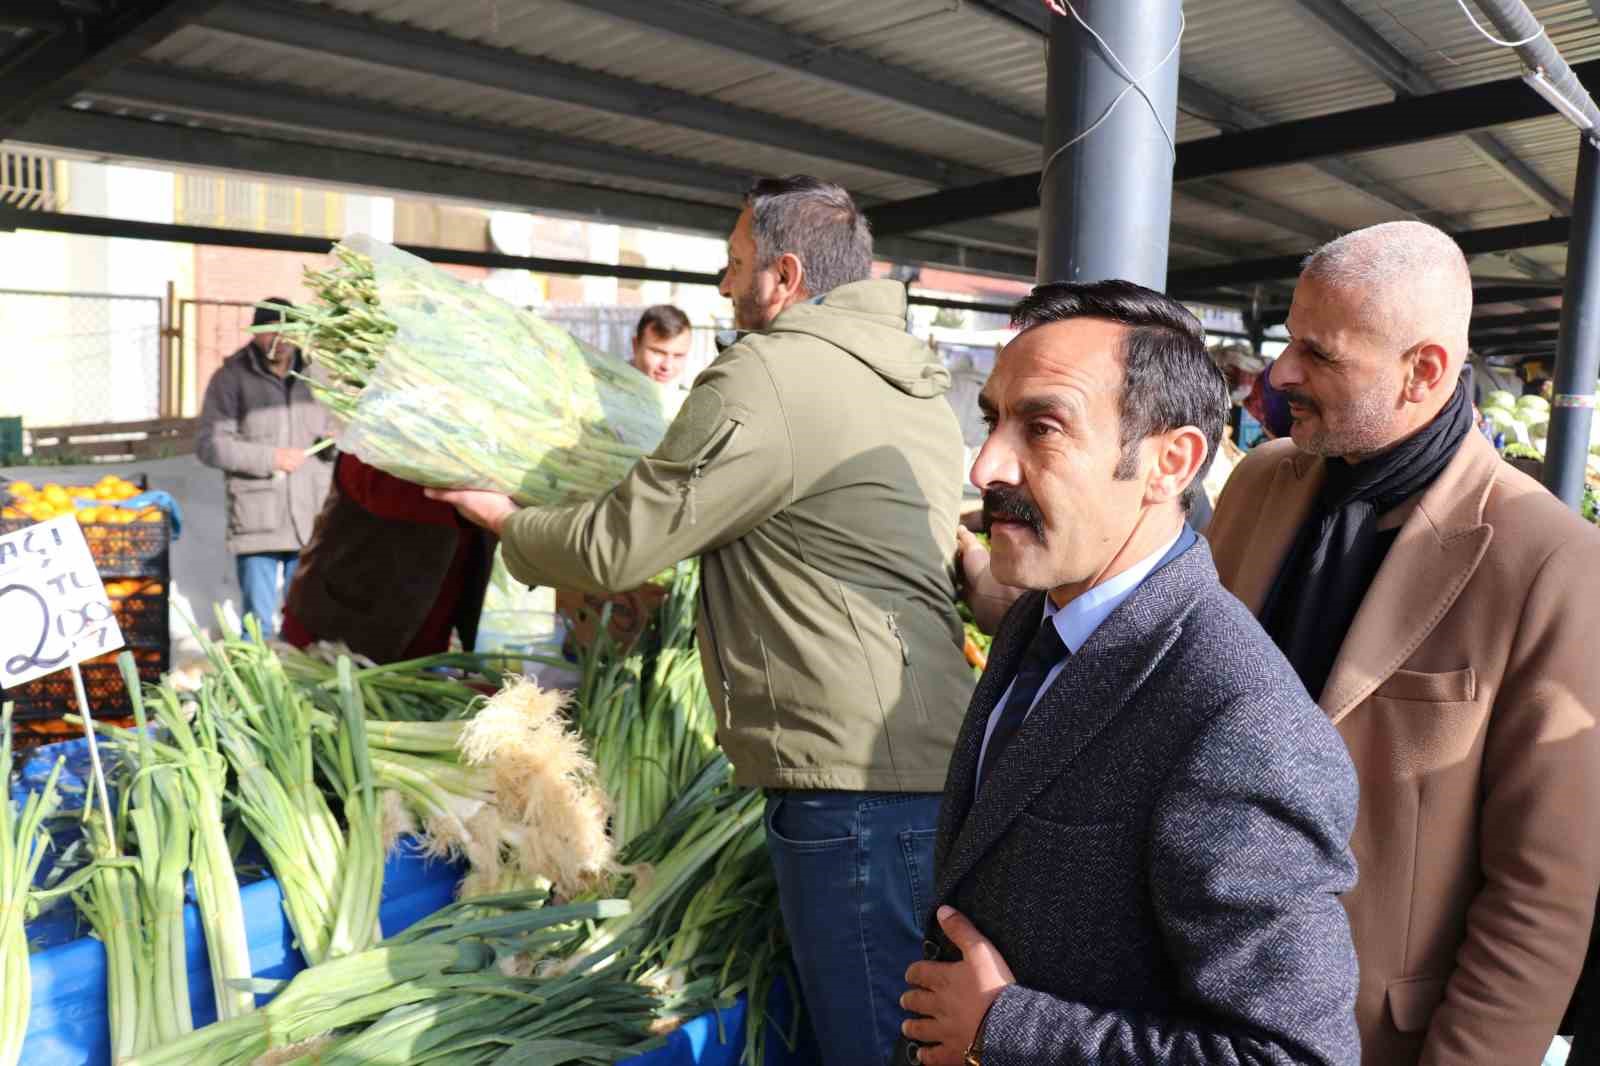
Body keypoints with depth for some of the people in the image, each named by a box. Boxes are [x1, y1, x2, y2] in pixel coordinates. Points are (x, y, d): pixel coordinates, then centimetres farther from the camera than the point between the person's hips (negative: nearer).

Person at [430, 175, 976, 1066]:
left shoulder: (765, 376, -13)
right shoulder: (917, 382, 14)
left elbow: (615, 550, -8)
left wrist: (507, 522, 11)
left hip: (855, 783, -9)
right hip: (934, 763, 9)